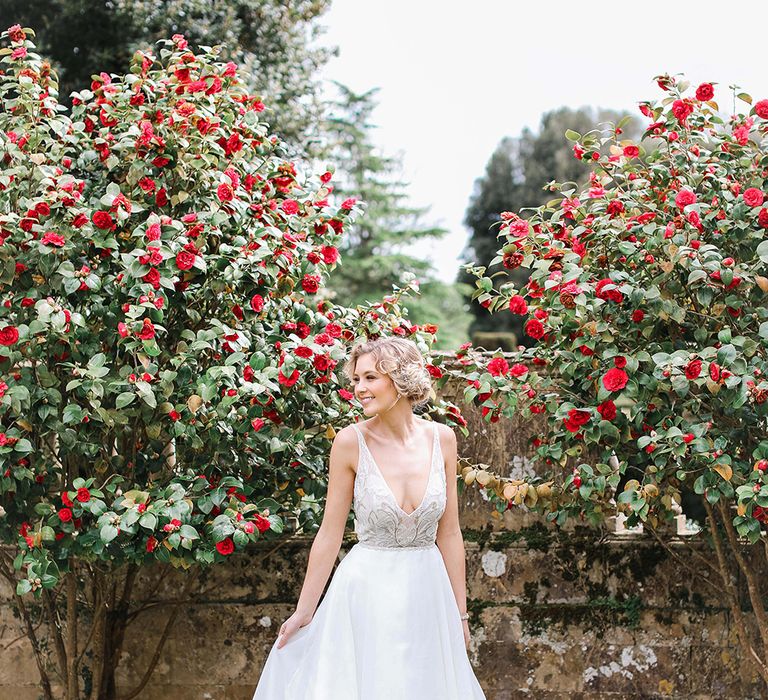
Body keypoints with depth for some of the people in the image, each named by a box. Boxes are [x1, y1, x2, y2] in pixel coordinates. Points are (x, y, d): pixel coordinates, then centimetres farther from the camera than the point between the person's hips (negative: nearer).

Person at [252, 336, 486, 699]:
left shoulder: (441, 439, -3)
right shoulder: (351, 442, -11)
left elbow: (449, 534, 3)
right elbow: (329, 535, -4)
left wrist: (460, 613, 6)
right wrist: (303, 612, -2)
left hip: (427, 592, 3)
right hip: (367, 591, -3)